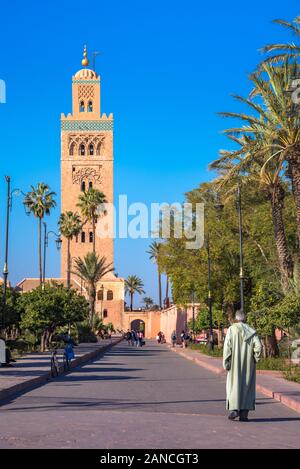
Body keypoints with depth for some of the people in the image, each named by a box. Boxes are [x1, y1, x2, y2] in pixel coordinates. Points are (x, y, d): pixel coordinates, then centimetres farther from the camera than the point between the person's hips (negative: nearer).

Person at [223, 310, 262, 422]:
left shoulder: (231, 329, -5)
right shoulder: (251, 331, 3)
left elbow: (227, 346, -11)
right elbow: (258, 346, -7)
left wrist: (226, 362, -7)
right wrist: (255, 359, 5)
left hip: (235, 363, -2)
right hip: (248, 365, 2)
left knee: (234, 385, 6)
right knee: (247, 386, 8)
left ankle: (234, 409, -9)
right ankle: (244, 413, 4)